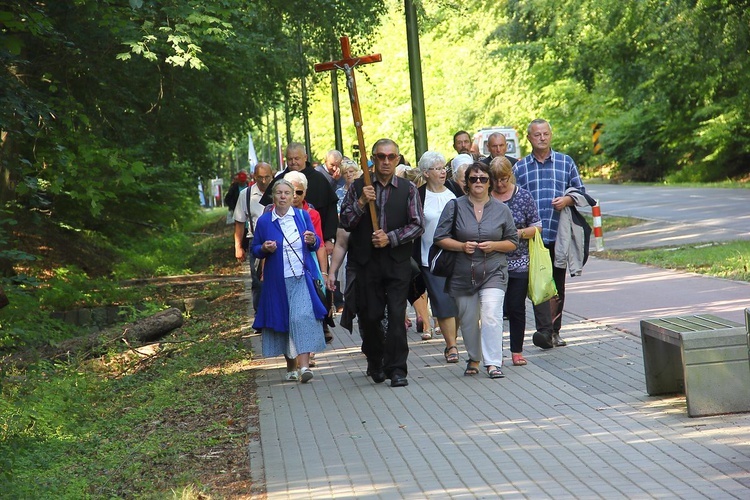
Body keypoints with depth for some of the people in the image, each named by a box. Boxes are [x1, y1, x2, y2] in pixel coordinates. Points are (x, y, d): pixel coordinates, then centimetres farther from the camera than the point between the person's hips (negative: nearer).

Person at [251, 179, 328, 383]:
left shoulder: (303, 216, 6)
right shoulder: (264, 221, 3)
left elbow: (317, 245, 10)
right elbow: (255, 249, 9)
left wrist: (312, 241, -13)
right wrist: (265, 249, -13)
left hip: (301, 277, -1)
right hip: (277, 280, 1)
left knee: (302, 317, -16)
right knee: (282, 320, 5)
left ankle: (304, 365, -21)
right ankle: (291, 367, 19)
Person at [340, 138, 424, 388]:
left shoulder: (408, 189, 5)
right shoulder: (358, 187, 7)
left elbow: (417, 225, 1)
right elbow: (345, 222, 2)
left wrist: (391, 238, -11)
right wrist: (361, 203, -13)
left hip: (398, 262, -1)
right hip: (366, 262, 1)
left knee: (397, 315, -9)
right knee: (370, 316, 6)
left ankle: (396, 369, -5)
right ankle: (375, 363, 26)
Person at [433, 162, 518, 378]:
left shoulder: (501, 210, 4)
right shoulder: (455, 207, 1)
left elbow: (513, 242, 8)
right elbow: (440, 238, 1)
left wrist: (494, 245, -11)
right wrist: (462, 246, -14)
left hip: (493, 273, -1)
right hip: (463, 274, 1)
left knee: (491, 315, -17)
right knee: (468, 320, 10)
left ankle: (493, 363, -15)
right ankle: (474, 359, 29)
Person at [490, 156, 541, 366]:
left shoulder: (524, 197, 3)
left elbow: (537, 226, 5)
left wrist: (519, 233, -12)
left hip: (519, 263, 0)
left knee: (516, 308, 3)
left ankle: (517, 351, 13)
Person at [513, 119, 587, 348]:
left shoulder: (566, 162, 10)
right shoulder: (519, 167, 9)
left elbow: (580, 190, 12)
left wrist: (567, 199, -9)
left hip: (559, 234, 2)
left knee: (558, 284, 7)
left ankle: (554, 331, 17)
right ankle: (544, 331, -21)